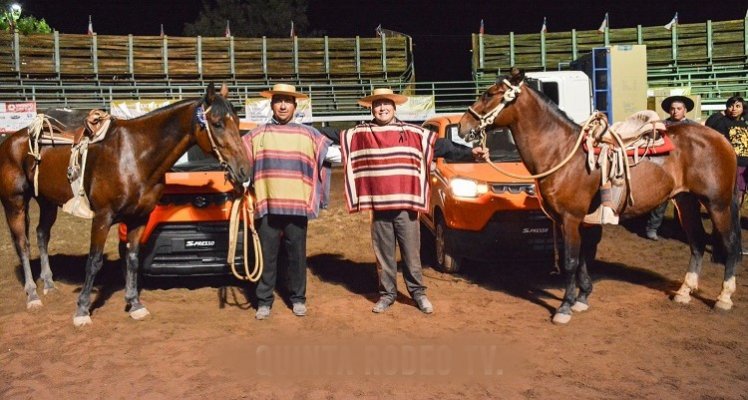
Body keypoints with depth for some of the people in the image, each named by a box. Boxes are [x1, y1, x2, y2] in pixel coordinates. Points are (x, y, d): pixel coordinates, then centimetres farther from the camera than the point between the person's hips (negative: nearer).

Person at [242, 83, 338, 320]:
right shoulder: (256, 136, 9)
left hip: (297, 207, 0)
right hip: (266, 206, 0)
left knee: (297, 255, 8)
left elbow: (330, 155, 10)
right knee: (266, 256, 5)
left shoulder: (309, 135, 7)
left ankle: (298, 299, 21)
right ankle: (264, 301, 16)